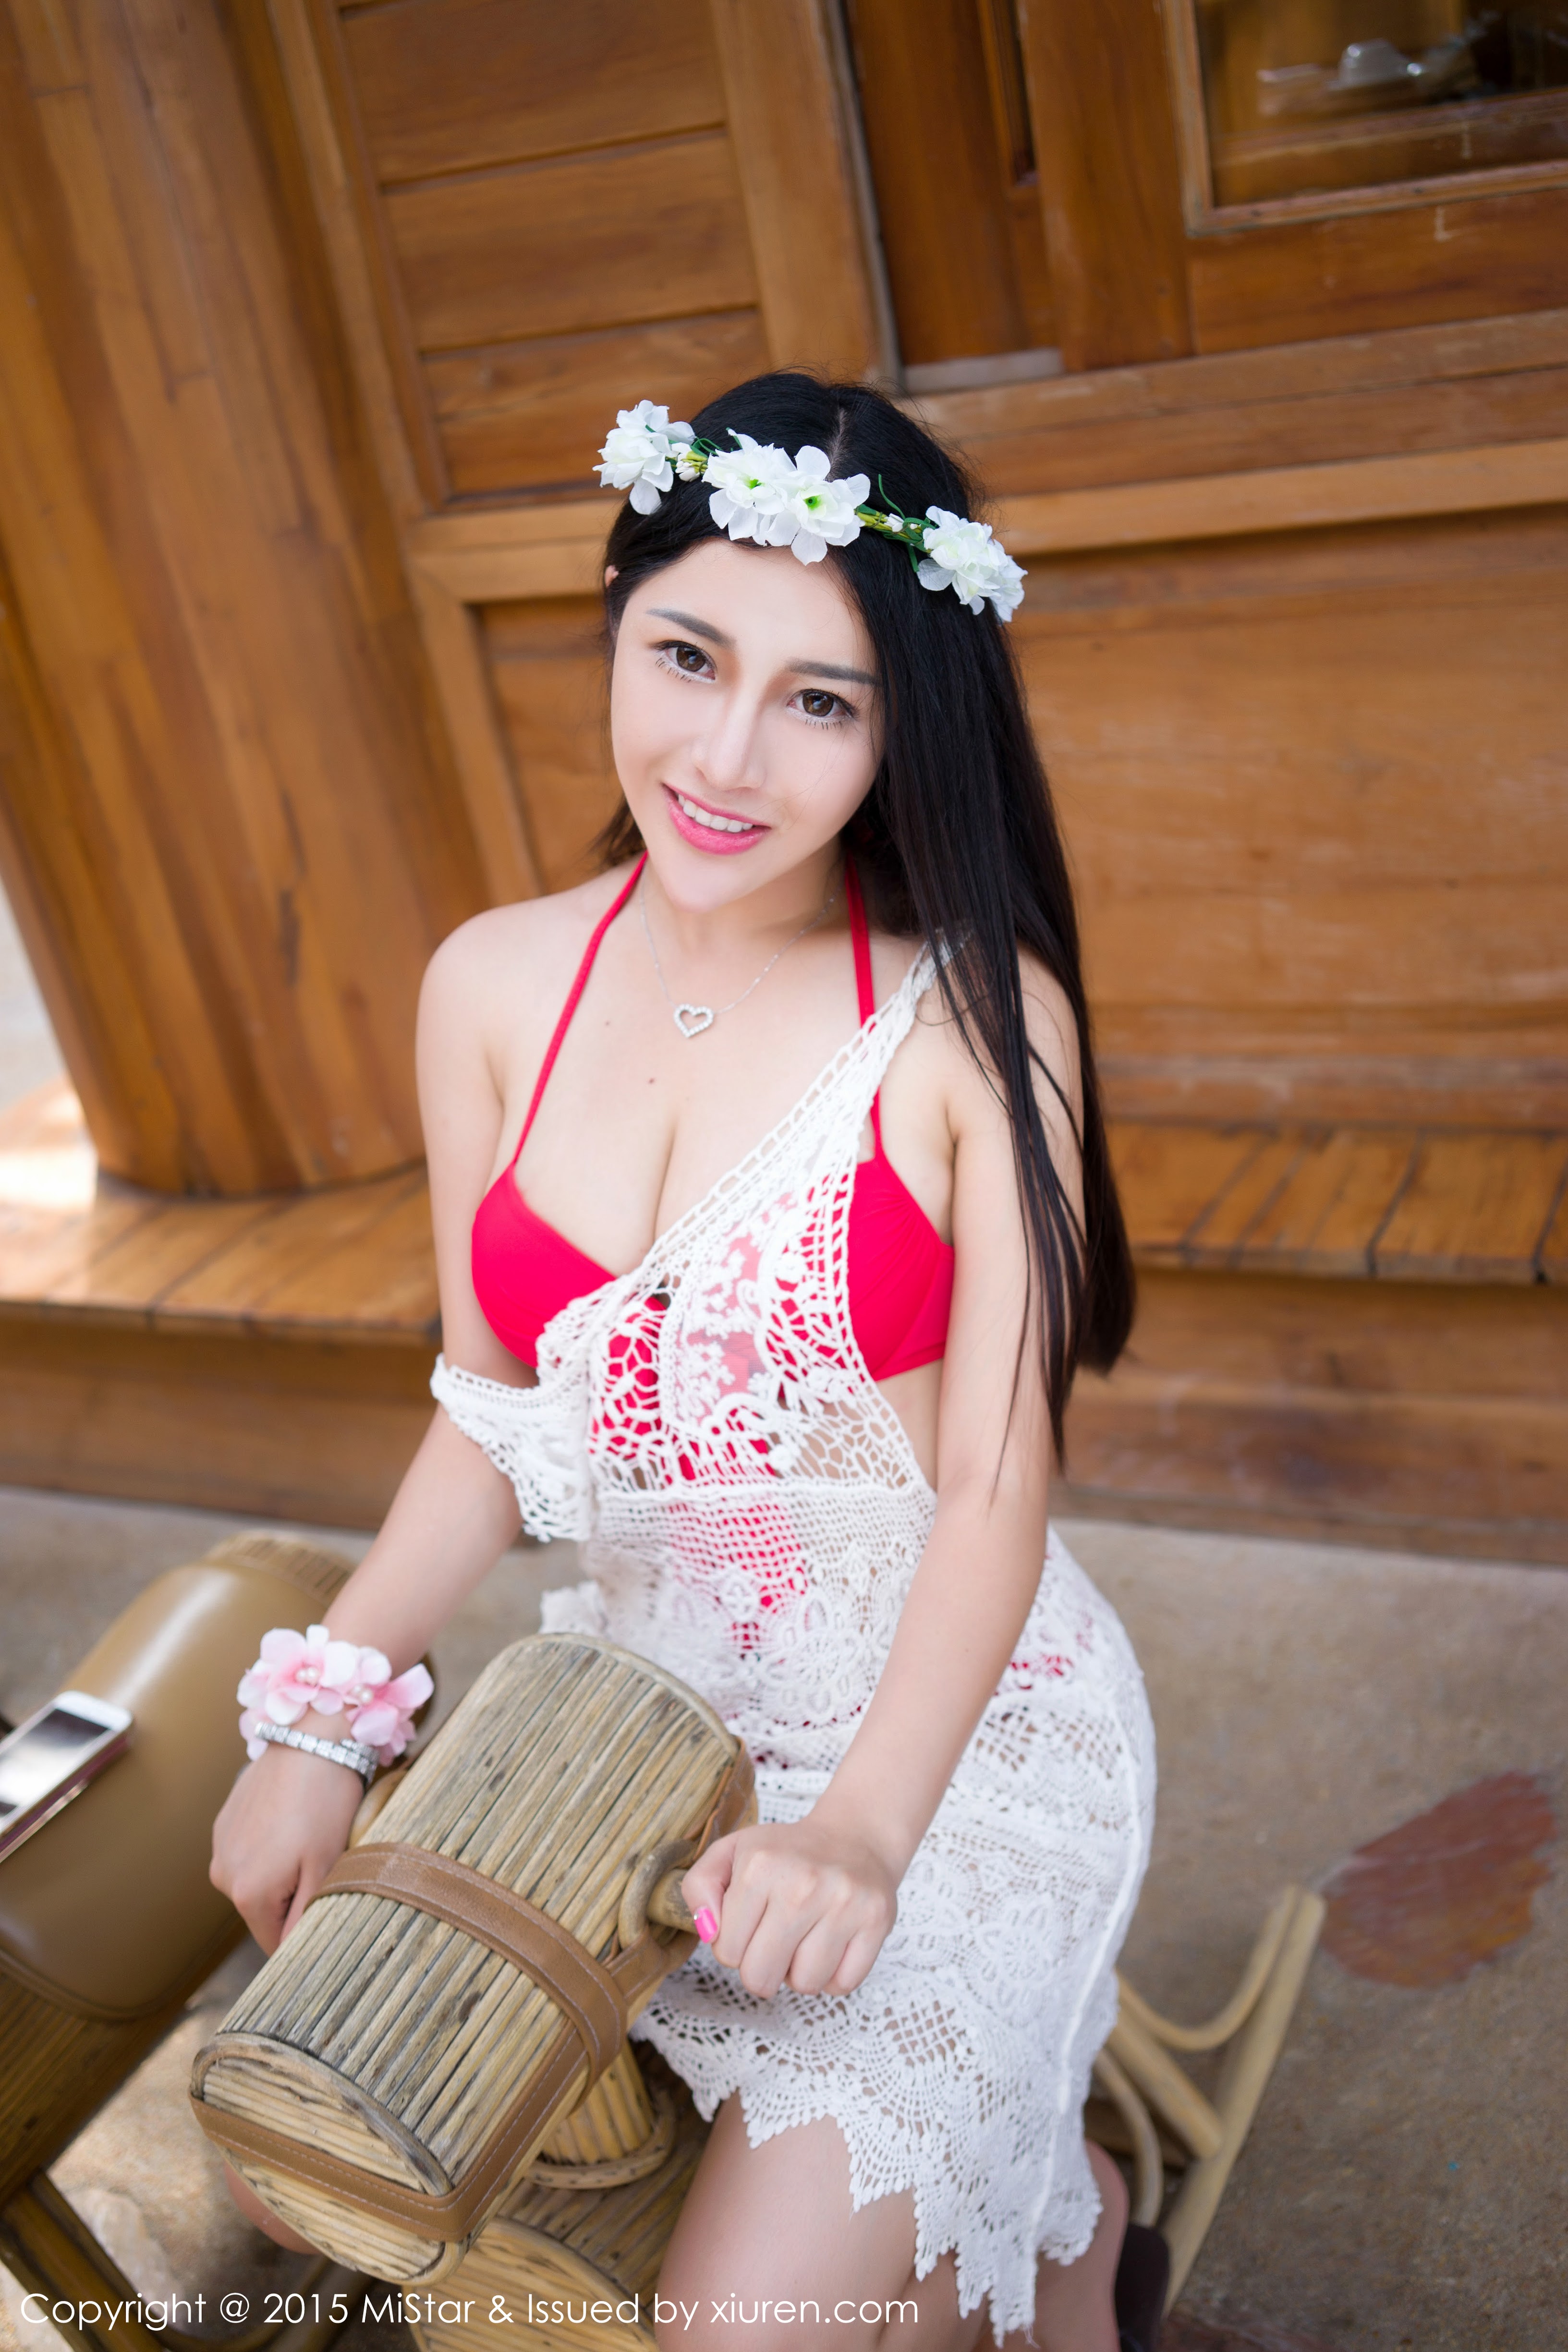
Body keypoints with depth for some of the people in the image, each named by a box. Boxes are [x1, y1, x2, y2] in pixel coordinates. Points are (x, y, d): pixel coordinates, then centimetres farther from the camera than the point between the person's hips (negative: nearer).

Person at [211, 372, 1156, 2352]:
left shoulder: (975, 1016, -15)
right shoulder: (497, 986, -3)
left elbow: (995, 1493, -14)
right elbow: (491, 1417, 4)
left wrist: (866, 1826, -26)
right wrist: (323, 1718, -5)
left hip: (950, 1727, -5)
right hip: (645, 1716, 5)